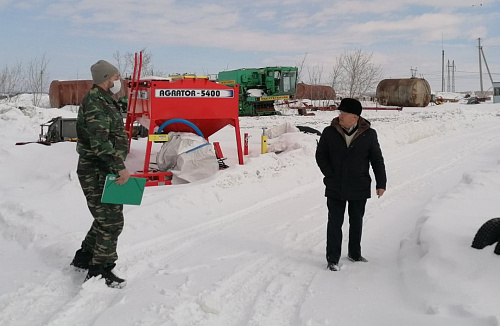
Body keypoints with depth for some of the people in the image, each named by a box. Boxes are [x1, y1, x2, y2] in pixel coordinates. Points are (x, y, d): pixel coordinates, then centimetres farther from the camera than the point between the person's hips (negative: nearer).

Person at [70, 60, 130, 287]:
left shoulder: (105, 101, 16)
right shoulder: (95, 102, -18)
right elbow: (99, 142, -28)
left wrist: (117, 166, 19)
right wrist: (120, 167, -29)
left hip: (105, 170, 10)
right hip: (97, 172, -10)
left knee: (106, 218, 19)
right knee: (112, 221, -5)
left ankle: (84, 258, 34)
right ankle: (99, 272, 6)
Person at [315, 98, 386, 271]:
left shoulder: (369, 134, -5)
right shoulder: (329, 132, -5)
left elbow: (377, 160, 2)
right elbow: (320, 155, 3)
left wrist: (381, 183, -1)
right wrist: (330, 176, -6)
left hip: (359, 188, 1)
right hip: (335, 189, -1)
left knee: (356, 222, 16)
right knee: (335, 222, 1)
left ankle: (355, 253, 33)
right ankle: (333, 258, 11)